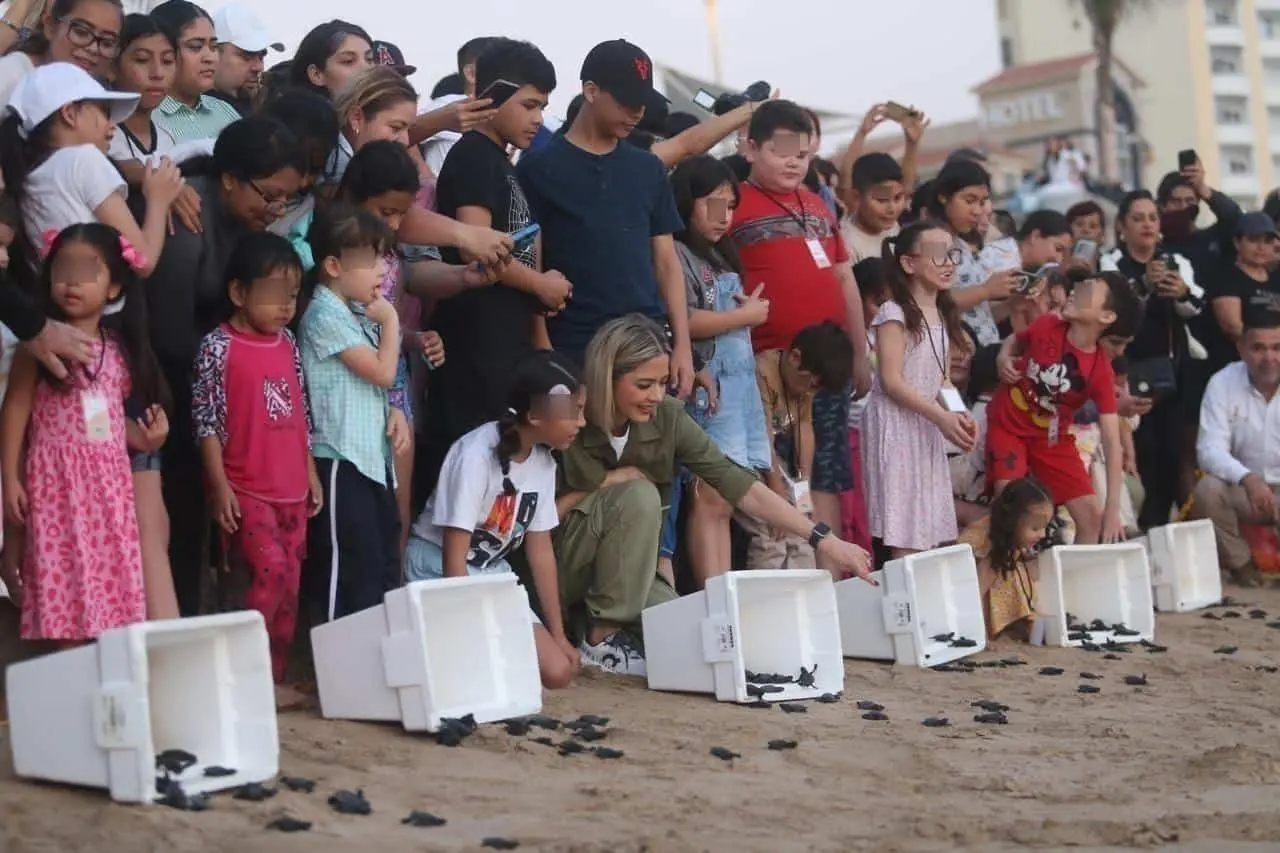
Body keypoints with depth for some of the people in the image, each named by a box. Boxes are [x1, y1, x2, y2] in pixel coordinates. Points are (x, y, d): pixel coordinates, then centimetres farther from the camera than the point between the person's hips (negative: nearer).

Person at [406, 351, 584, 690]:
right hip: (439, 569, -6)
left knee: (557, 670, -7)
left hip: (493, 574, 6)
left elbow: (540, 549, 2)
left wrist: (558, 634, 3)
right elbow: (455, 556, -23)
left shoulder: (543, 461, -5)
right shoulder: (476, 455, -25)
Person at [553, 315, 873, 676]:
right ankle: (602, 637, -15)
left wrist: (822, 538, -22)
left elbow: (737, 484, -16)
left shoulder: (667, 417, -11)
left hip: (622, 572, 5)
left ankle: (591, 611, 10)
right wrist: (606, 482, -20)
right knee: (638, 495, -29)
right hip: (555, 567, -5)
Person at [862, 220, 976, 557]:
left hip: (927, 427, 8)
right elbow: (891, 381, -16)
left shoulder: (944, 316, 13)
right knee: (903, 538, -10)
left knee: (928, 528, 6)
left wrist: (958, 414, -4)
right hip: (896, 424, -8)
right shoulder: (895, 313, -11)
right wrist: (941, 417, -21)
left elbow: (942, 379, 15)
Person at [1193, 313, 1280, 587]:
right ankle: (1240, 563, -6)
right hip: (1244, 489, 1)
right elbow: (1210, 449, -18)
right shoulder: (1222, 383, -10)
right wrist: (1248, 479, -38)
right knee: (1207, 489, -29)